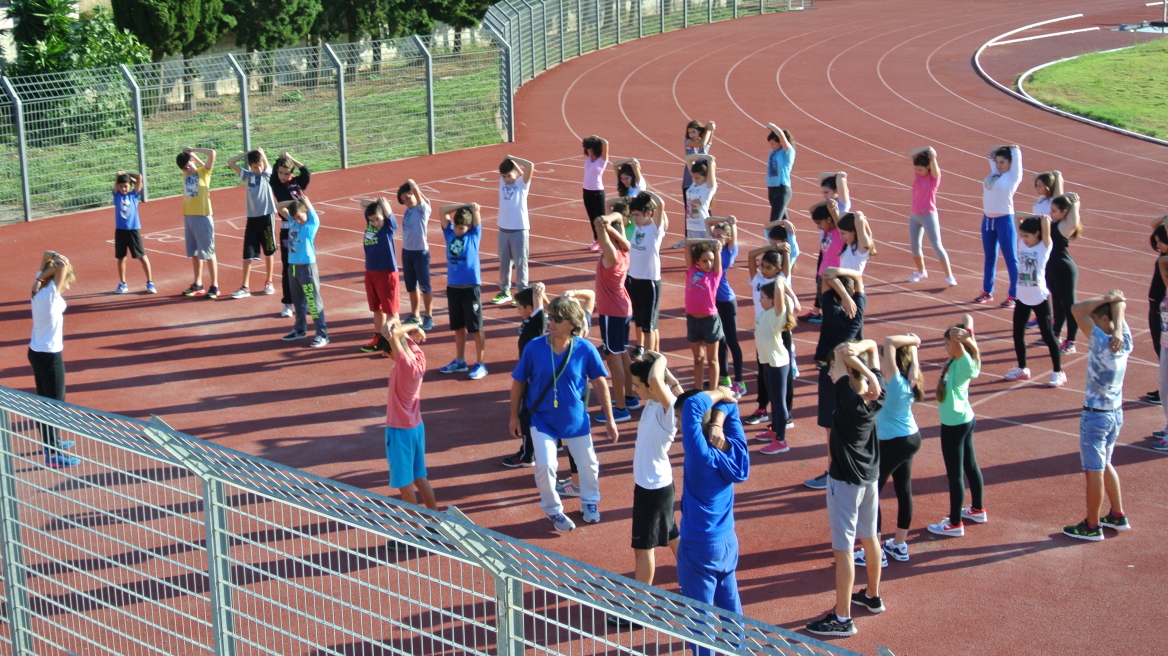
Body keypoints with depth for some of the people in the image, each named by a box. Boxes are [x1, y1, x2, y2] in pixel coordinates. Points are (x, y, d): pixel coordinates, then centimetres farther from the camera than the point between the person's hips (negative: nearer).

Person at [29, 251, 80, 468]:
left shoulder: (39, 289, 1)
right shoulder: (51, 295, -23)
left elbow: (46, 255, 11)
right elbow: (63, 267, -34)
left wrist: (52, 257, -8)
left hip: (36, 352, 9)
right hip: (49, 356, -9)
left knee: (43, 400, 22)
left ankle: (49, 440, 38)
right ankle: (52, 455, 2)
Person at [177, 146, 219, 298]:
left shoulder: (204, 172, -3)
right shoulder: (186, 173, 12)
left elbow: (212, 153, -14)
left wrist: (192, 151, -6)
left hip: (203, 217, -6)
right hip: (188, 217, 6)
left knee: (208, 253, -4)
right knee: (194, 253, 11)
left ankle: (214, 286, -1)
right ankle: (197, 284, 20)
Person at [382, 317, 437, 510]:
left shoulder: (405, 364, -25)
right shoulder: (419, 359, -3)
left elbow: (390, 332, -36)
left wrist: (412, 327, -20)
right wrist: (413, 329, -8)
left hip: (400, 430, -8)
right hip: (416, 426, 8)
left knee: (404, 482, 5)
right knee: (419, 477, 19)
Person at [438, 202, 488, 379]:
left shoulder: (474, 235, -1)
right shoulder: (450, 234, 7)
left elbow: (477, 217, -10)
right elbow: (443, 211, 3)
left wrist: (473, 208, -23)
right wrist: (462, 206, 0)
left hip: (471, 287, -4)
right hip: (452, 287, 5)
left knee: (476, 328, 1)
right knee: (458, 327, 15)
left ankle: (481, 364, 7)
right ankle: (459, 361, 26)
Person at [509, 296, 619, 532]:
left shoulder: (585, 349, -16)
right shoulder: (534, 348, -17)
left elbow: (600, 383, -6)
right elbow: (518, 382, -4)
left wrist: (609, 420, -1)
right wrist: (514, 417, 0)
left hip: (575, 419, 1)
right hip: (542, 418, -1)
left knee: (588, 463, 13)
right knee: (545, 465, -12)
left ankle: (589, 502, 42)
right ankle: (553, 510, 15)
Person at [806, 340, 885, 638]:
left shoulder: (848, 400, -27)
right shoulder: (877, 395, -6)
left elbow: (841, 352, -29)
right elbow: (872, 345, 0)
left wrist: (866, 373, -28)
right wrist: (861, 348, -21)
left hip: (845, 481, -8)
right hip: (870, 476, 8)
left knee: (843, 548, -1)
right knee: (870, 537, 23)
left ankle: (842, 619, 6)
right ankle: (872, 596, 41)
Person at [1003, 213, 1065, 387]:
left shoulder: (1044, 246, -9)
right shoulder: (1022, 243, 4)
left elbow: (1046, 224, -23)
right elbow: (1016, 216, 5)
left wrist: (1044, 219, -4)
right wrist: (1033, 217, 0)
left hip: (1040, 298, -6)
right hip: (1022, 297, 6)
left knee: (1047, 335, 1)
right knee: (1017, 335, 11)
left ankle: (1058, 373, 10)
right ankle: (1022, 369, 27)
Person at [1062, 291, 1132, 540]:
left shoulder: (1102, 342, -24)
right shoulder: (1125, 342, -4)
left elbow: (1077, 309, -26)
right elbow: (1119, 303, 1)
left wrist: (1107, 298, -16)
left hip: (1095, 416, -8)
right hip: (1116, 413, 8)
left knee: (1094, 471, 3)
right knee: (1104, 465, 24)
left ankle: (1092, 527, 13)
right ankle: (1118, 516, 32)